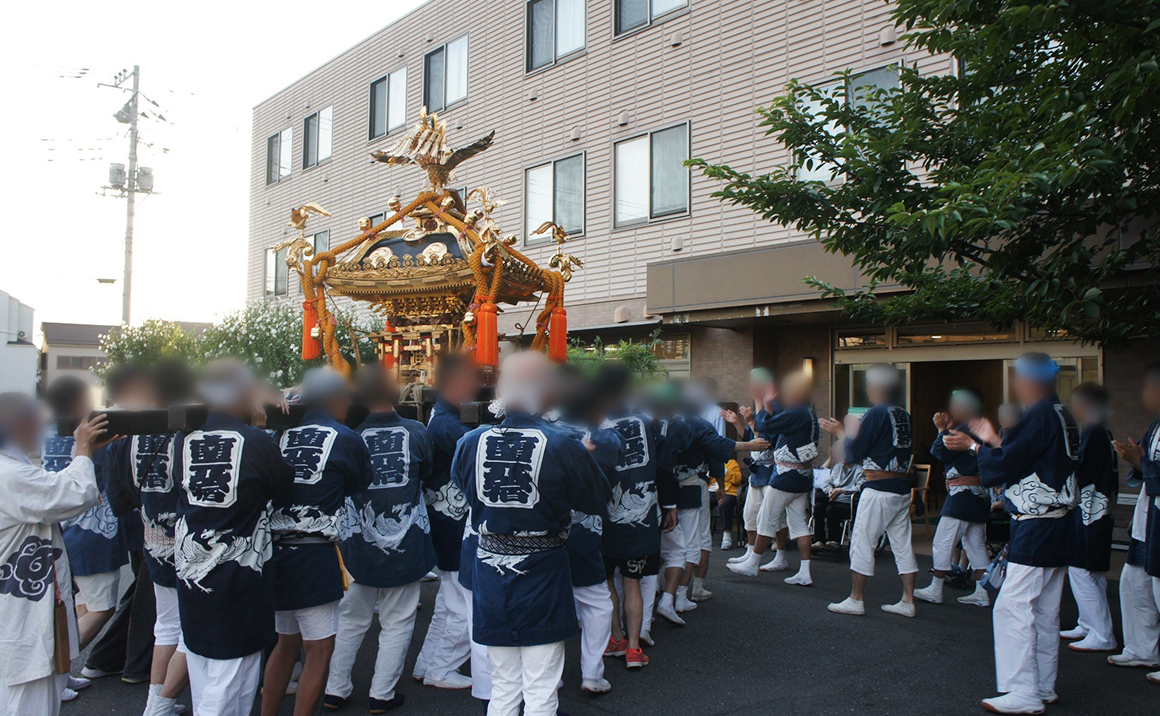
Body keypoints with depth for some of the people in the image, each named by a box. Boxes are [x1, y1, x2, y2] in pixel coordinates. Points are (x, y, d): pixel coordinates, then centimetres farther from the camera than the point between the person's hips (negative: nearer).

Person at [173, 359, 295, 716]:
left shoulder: (184, 440, -2)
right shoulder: (257, 442, -14)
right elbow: (285, 484, 0)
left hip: (190, 576, 5)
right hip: (239, 578, -5)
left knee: (203, 686, 19)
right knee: (228, 687, 4)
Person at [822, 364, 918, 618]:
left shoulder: (876, 414, -13)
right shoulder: (904, 415, 9)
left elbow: (853, 454, -11)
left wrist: (839, 432, 5)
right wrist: (845, 432, 23)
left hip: (879, 489, -8)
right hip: (903, 487, 8)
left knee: (862, 543, 1)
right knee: (902, 544, 12)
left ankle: (855, 600, 7)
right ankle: (908, 601, 15)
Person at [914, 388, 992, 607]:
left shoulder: (965, 429, -17)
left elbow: (941, 452, -16)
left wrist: (943, 429, -5)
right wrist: (948, 428, 10)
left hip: (962, 494, -10)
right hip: (980, 494, 10)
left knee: (942, 542, 0)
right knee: (976, 545, 13)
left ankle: (935, 590, 7)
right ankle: (981, 592, 15)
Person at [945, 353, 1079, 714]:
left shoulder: (1040, 416, -18)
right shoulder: (1062, 415, 12)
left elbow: (1003, 466, -18)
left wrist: (977, 446, -1)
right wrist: (993, 442, 16)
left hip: (1035, 530, -10)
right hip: (1059, 526, 10)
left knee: (1013, 608, -6)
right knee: (1044, 612, 15)